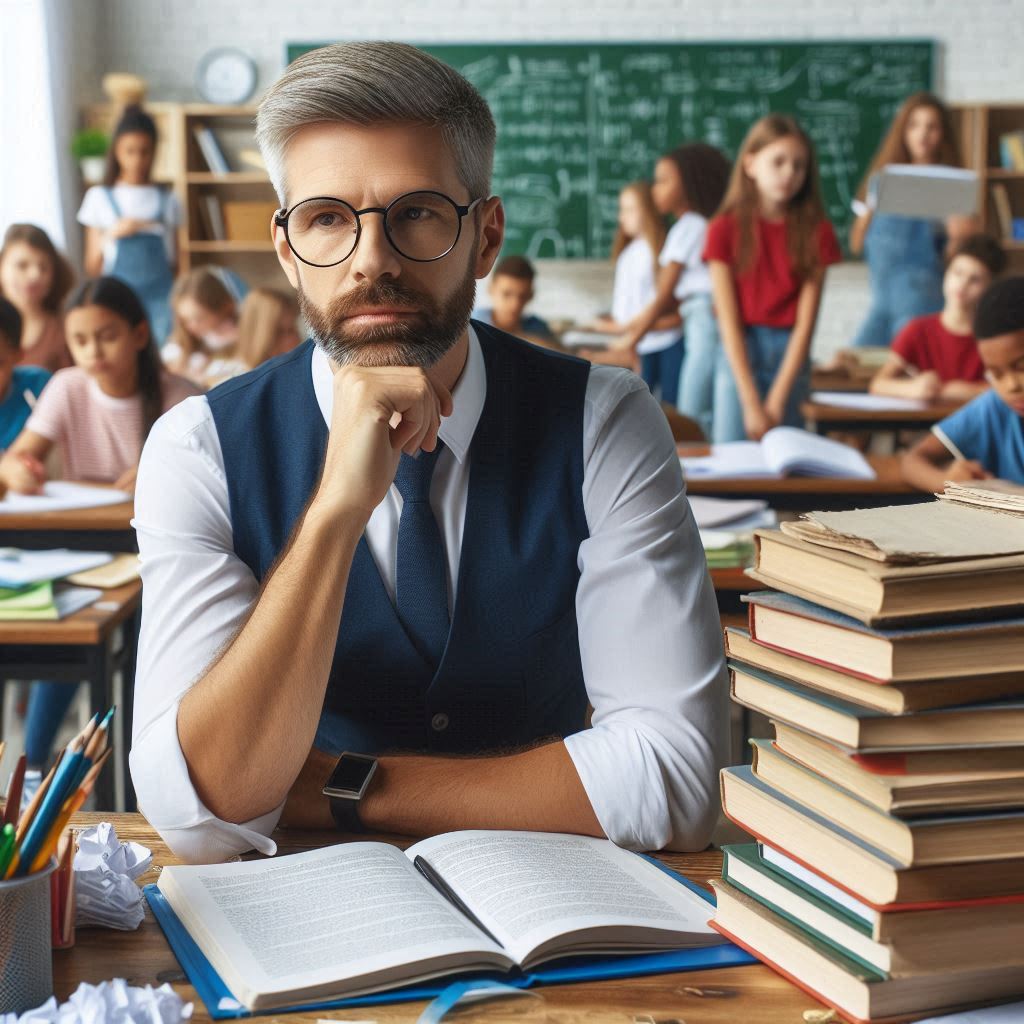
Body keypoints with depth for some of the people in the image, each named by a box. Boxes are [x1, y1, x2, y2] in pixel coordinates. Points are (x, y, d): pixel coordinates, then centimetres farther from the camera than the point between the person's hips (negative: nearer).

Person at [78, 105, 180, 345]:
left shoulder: (166, 200, 9)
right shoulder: (100, 197, 7)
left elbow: (174, 261, 12)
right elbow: (92, 268, 4)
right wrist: (113, 233, -9)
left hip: (159, 297, 1)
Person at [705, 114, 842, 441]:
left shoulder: (815, 231, 0)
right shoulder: (725, 229, -3)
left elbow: (805, 322, -6)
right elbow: (729, 321, -8)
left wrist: (777, 402, -13)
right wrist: (751, 403, -16)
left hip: (789, 357, 1)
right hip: (739, 355, -1)